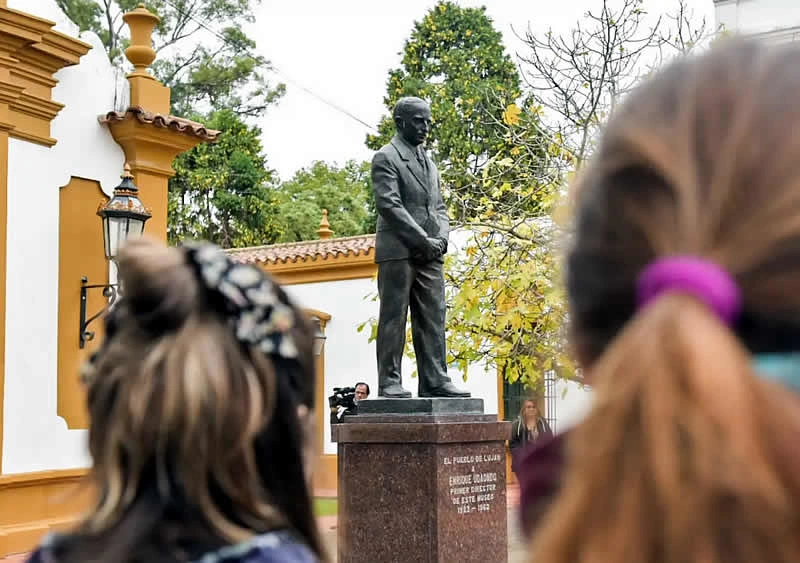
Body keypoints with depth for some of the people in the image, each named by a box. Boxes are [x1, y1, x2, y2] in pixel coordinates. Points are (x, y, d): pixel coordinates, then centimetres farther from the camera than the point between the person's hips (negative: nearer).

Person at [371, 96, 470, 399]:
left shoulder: (428, 163, 23)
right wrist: (423, 240, -15)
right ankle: (389, 382, -2)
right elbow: (389, 205, -11)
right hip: (398, 251, -7)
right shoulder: (386, 157, -1)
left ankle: (434, 381, 5)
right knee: (393, 318, -5)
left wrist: (441, 237, 0)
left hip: (430, 253, 7)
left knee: (433, 318, 4)